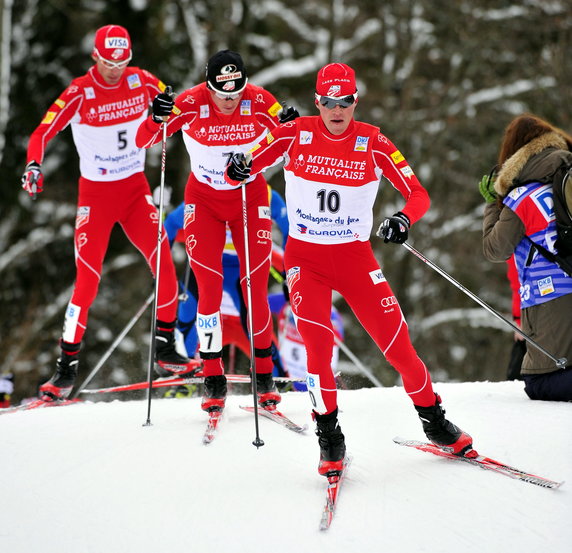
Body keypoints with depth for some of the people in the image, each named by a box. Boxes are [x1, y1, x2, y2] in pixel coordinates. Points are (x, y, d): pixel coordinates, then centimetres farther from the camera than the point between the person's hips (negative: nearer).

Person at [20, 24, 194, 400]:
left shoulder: (142, 81, -4)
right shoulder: (80, 93, -14)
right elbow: (44, 132, -21)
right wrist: (34, 165, -39)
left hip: (136, 188, 3)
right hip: (96, 194, -3)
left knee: (165, 266, -7)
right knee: (88, 280, -8)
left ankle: (166, 348, 9)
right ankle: (67, 367, -1)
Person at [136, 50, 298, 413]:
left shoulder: (260, 103, -18)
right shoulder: (190, 105, -21)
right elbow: (143, 142, -16)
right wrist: (156, 120, -38)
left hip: (250, 196, 1)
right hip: (204, 199, -1)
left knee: (256, 287, -3)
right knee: (210, 288, -7)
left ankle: (264, 374, 11)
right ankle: (213, 380, 2)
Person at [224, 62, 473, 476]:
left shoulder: (373, 143, -6)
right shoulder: (296, 135, -7)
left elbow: (418, 194, -5)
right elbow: (244, 167, -2)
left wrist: (404, 219, -27)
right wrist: (238, 170, -27)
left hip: (356, 256, 1)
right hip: (305, 256, -1)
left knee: (397, 343, -3)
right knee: (318, 341, -20)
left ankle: (433, 419, 19)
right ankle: (329, 435, -5)